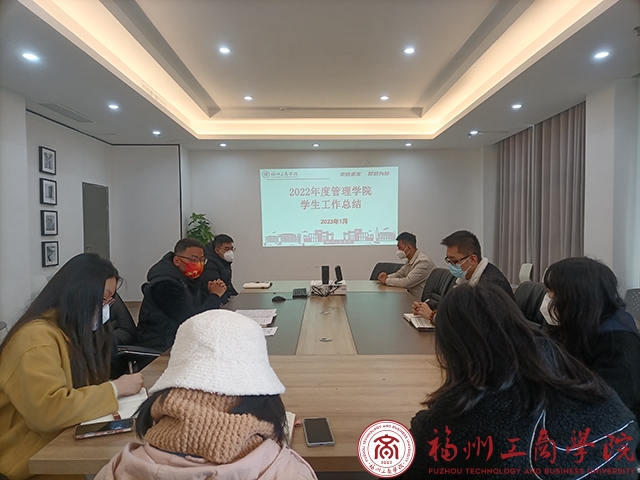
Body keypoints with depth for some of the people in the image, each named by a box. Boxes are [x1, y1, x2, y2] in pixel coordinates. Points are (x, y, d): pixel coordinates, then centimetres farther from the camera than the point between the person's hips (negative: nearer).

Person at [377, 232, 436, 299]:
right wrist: (386, 276, -2)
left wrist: (387, 280, -13)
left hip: (420, 300, -8)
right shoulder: (410, 260, 9)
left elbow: (407, 282, -24)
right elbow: (399, 274, 19)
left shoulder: (423, 261, -21)